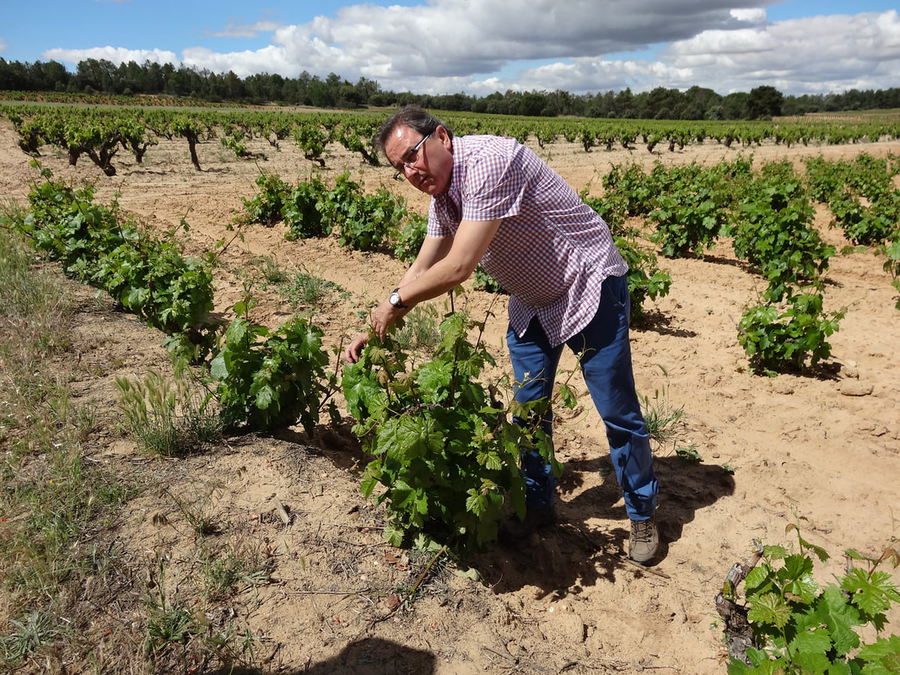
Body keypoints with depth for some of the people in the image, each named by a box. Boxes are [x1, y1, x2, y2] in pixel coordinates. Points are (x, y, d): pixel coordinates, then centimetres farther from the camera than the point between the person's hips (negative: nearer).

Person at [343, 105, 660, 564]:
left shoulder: (488, 162, -30)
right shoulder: (442, 195, -1)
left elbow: (459, 268, -31)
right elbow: (422, 269, 7)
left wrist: (396, 300, -16)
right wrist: (374, 333, 2)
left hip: (589, 287, -8)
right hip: (531, 301, 8)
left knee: (617, 410, 2)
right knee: (527, 408, 10)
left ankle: (642, 514, 22)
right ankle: (539, 504, 30)